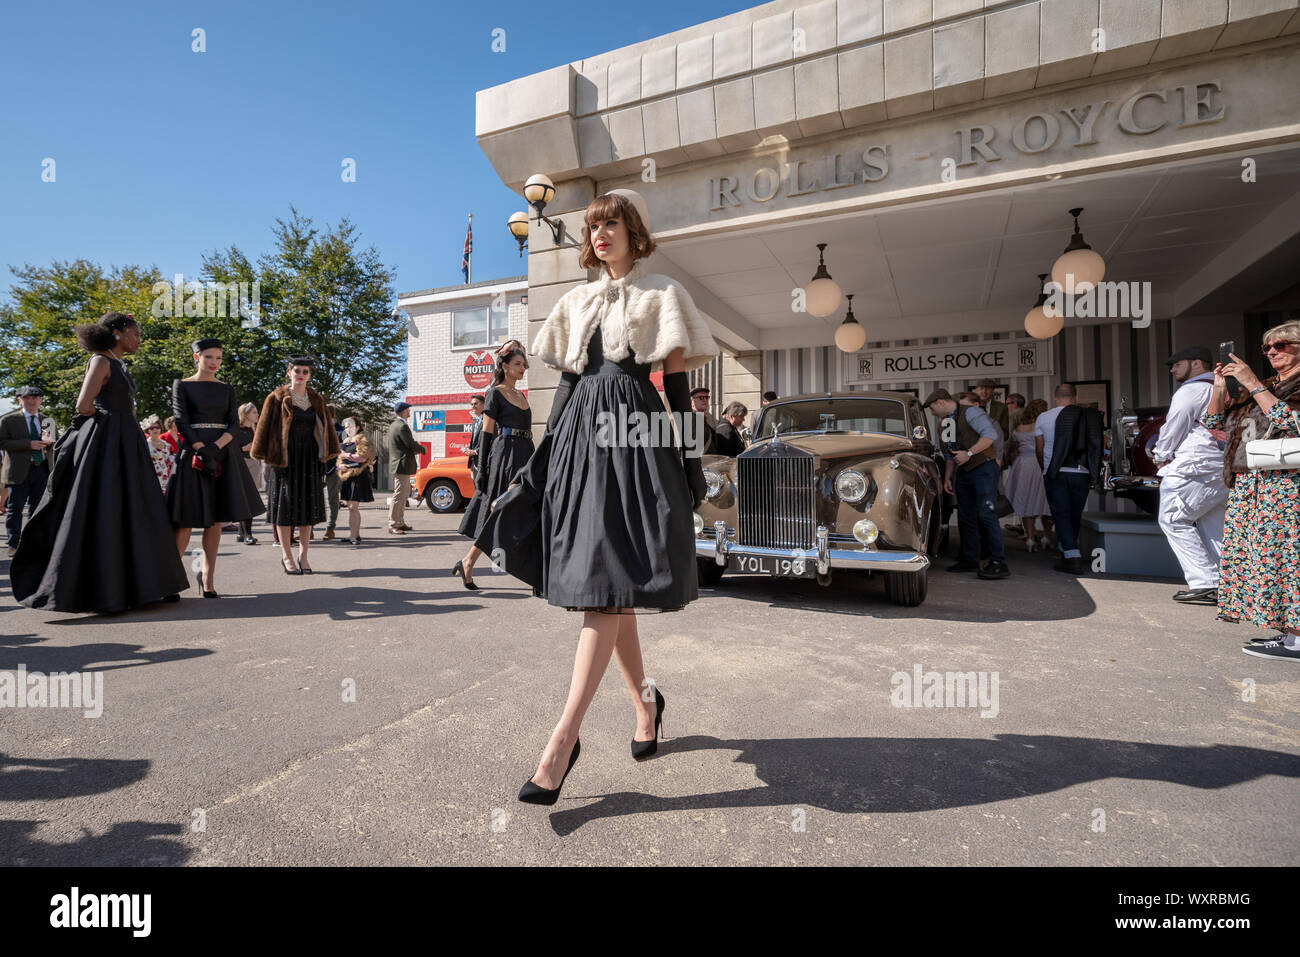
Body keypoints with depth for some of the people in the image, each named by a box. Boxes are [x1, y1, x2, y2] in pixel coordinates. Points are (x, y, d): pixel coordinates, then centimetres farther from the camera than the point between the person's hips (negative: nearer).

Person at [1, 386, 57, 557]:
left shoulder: (48, 421, 14)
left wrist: (49, 442, -5)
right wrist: (29, 444, -17)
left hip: (42, 470, 3)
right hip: (20, 471, -3)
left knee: (37, 509, 8)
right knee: (15, 509, 0)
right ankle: (14, 545, 6)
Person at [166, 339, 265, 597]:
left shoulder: (227, 389, 13)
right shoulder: (182, 385, 5)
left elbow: (234, 425, 4)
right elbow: (181, 422, -5)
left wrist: (215, 447, -13)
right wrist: (202, 451, -17)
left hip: (224, 454, 3)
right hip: (194, 452, -3)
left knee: (216, 520, 3)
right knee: (187, 519, -7)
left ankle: (207, 577, 10)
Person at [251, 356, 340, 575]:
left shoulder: (316, 400, 11)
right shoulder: (277, 398, 1)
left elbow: (326, 427, 13)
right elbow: (264, 427, -1)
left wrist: (325, 453, 5)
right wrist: (265, 455, -6)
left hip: (309, 457, 4)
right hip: (284, 456, -3)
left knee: (308, 505, 4)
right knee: (285, 504, 0)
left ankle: (303, 555, 14)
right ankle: (286, 556, 9)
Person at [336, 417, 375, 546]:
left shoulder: (362, 441, -3)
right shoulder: (345, 442, 21)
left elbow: (362, 457, -15)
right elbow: (340, 457, 23)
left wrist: (346, 455, -9)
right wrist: (340, 464, 2)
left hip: (358, 476, -8)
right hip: (346, 476, 8)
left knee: (352, 507, -13)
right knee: (353, 507, 12)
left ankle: (352, 537, -13)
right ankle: (356, 535, 20)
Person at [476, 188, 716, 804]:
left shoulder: (660, 295, 7)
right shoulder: (577, 303, 21)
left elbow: (677, 383, 1)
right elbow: (566, 383, 17)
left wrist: (692, 460, -4)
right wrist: (542, 458, 11)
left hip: (634, 435, -5)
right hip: (579, 436, 6)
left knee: (604, 587, -13)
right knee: (604, 587, 8)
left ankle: (563, 739, -11)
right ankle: (645, 701, 26)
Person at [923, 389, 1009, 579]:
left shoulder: (970, 412, -8)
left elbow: (991, 434, -20)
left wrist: (968, 453, -24)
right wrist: (947, 478, 19)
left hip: (983, 468, -9)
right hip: (963, 473, 9)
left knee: (986, 515, -14)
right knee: (965, 517, 9)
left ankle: (999, 564, -12)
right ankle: (969, 560, 17)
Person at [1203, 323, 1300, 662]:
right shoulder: (1264, 387, 21)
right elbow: (1214, 421, 20)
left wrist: (1252, 384, -15)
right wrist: (1219, 387, 6)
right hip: (1245, 484, 7)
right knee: (1250, 554, 5)